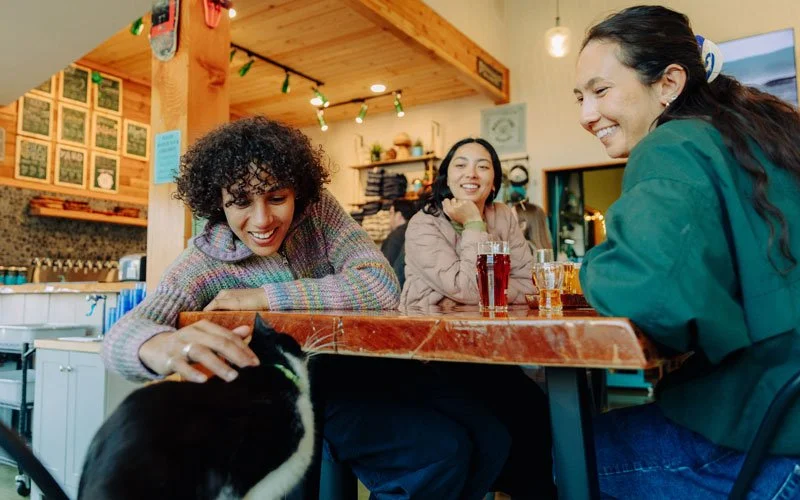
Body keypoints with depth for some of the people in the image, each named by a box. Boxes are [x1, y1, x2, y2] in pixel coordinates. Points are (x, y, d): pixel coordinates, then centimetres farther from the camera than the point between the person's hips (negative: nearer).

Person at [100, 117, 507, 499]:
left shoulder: (318, 210, -6)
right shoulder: (205, 260, -12)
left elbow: (382, 287, -19)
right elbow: (121, 336, -26)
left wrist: (266, 297, -25)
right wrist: (161, 345, -52)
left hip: (362, 363, 4)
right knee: (441, 450, -25)